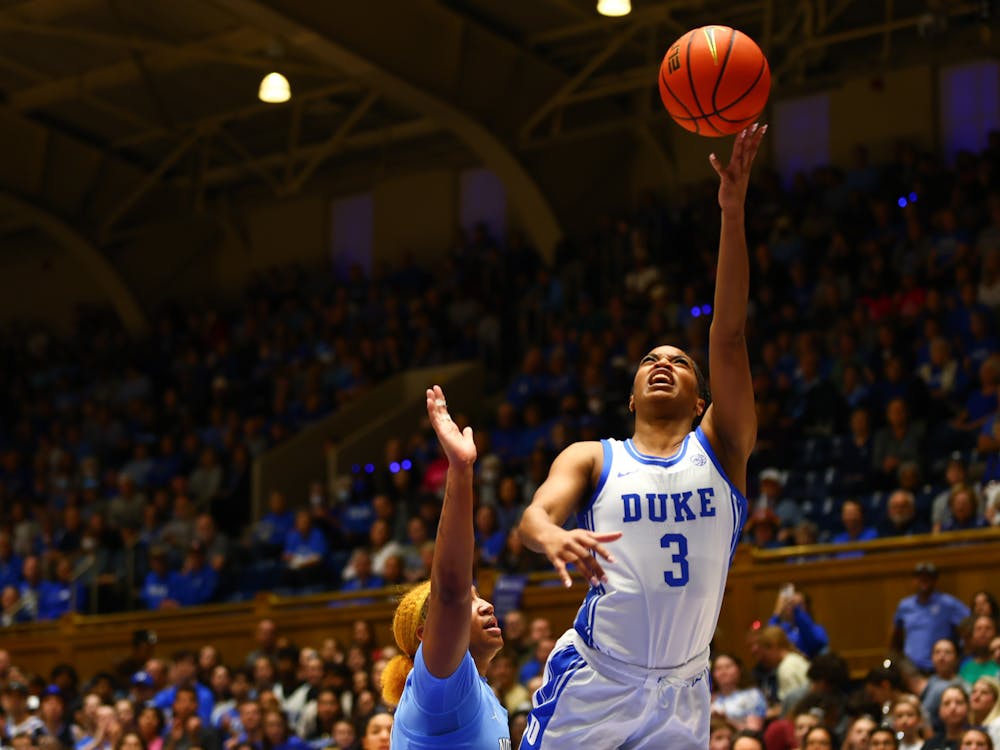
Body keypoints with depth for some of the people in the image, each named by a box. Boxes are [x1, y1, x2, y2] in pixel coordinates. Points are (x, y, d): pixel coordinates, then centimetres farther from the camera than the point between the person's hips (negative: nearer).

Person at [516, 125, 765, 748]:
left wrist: (733, 213, -14)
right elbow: (535, 513, -13)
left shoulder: (721, 451, 4)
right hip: (591, 682, -1)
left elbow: (729, 334, -5)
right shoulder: (592, 459, 6)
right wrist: (552, 536, -39)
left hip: (681, 693, 1)